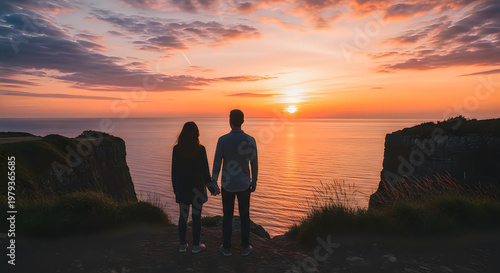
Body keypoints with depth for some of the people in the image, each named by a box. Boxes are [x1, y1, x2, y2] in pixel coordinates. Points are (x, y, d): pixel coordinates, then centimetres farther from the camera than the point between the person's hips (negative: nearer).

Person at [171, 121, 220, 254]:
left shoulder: (176, 149, -5)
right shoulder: (200, 149, -14)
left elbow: (174, 171, 1)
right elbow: (205, 170, -10)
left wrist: (175, 188, 12)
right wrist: (211, 187, 2)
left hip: (181, 186, 3)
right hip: (196, 186, -3)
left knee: (183, 215, 15)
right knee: (196, 215, 9)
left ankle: (182, 244, 25)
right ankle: (196, 245, 20)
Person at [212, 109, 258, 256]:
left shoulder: (223, 140, -15)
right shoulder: (250, 140, -12)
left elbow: (217, 164, -11)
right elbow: (254, 164, -5)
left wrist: (213, 183, 2)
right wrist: (254, 182, 10)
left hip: (227, 184, 0)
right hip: (244, 184, 1)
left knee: (227, 215, 15)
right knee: (244, 215, 15)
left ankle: (226, 247, 25)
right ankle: (245, 247, 24)